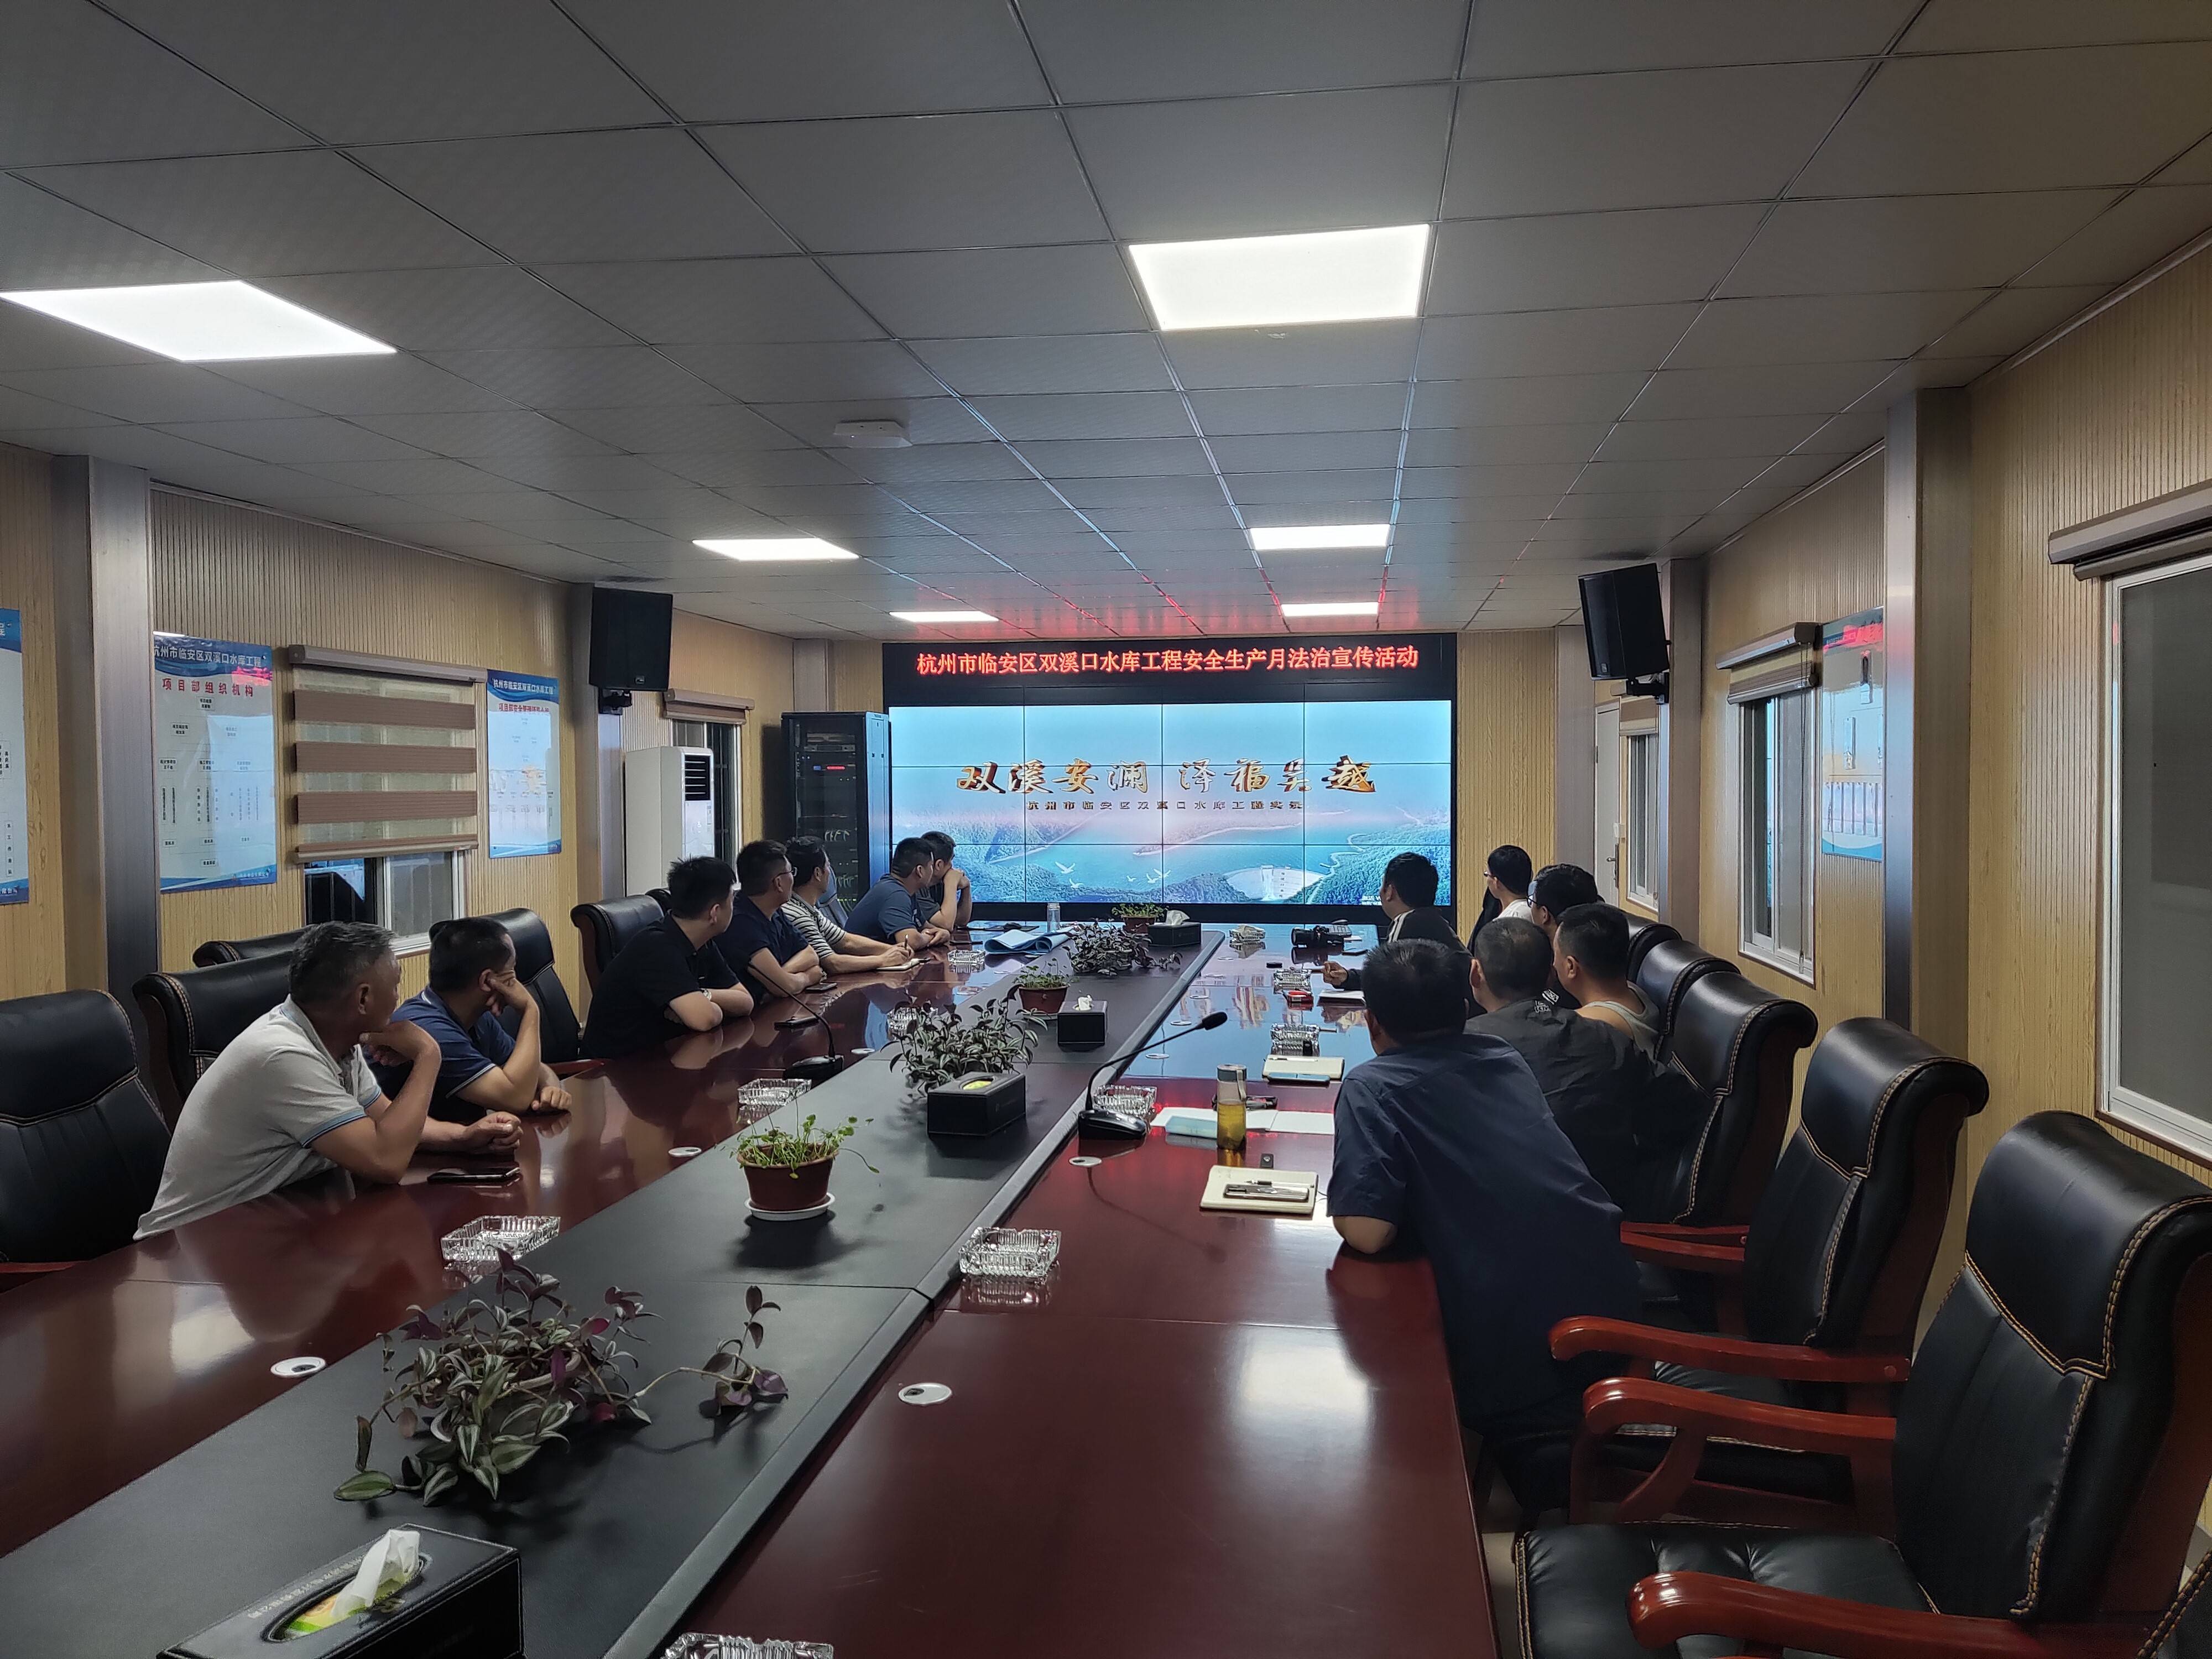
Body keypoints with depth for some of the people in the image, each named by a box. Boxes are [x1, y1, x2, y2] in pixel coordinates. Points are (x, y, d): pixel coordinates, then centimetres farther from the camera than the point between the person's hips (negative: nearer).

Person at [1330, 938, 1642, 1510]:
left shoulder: (1372, 1087, -7)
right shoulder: (1504, 1057, 13)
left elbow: (1368, 1233, -17)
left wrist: (1340, 1190, 2)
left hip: (1514, 1346, -8)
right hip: (1611, 1308, 8)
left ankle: (1539, 1459, -2)